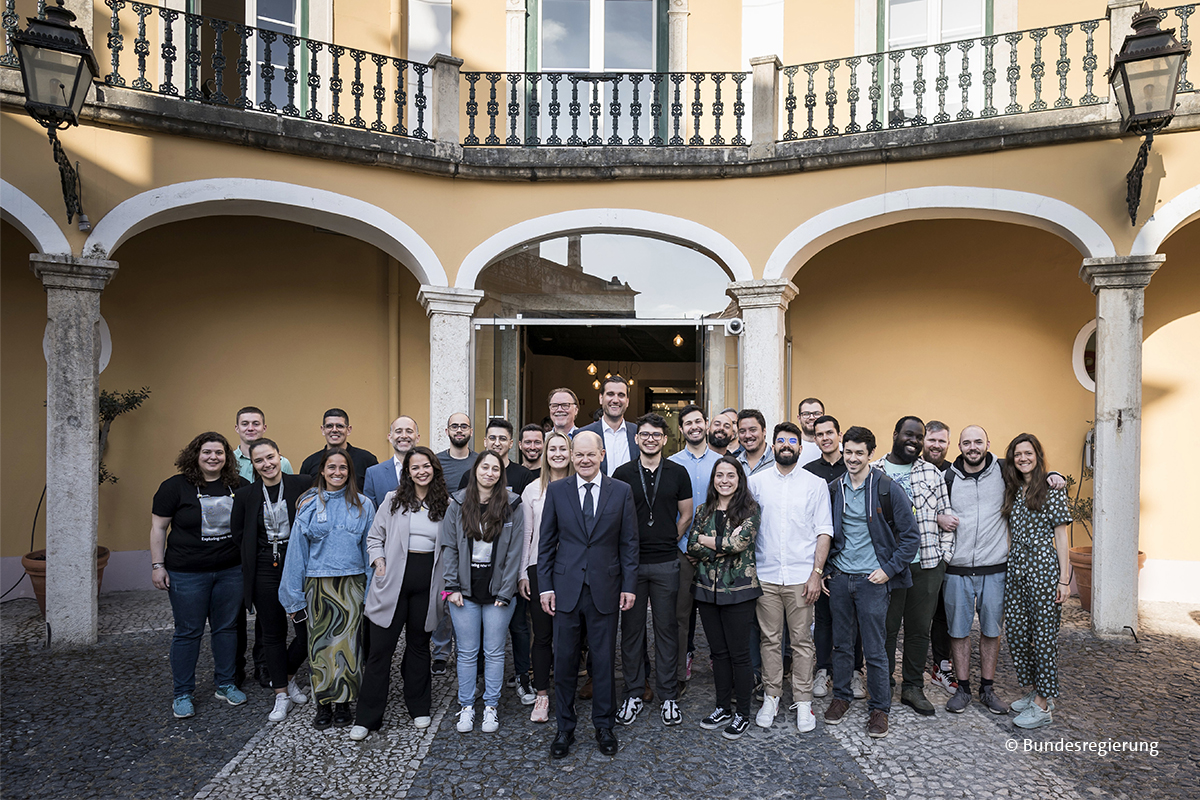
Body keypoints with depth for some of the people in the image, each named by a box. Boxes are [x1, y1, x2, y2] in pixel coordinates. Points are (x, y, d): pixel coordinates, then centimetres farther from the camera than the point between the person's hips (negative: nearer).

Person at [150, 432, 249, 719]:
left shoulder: (240, 486, 3)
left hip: (231, 571, 3)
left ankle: (225, 684, 27)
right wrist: (157, 566, -6)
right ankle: (183, 694, 20)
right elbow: (158, 528, -2)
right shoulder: (175, 486, -5)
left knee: (226, 627, 12)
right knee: (188, 632, 5)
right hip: (188, 574, -3)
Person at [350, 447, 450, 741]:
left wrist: (447, 583, 1)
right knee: (380, 648, 1)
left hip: (427, 584, 1)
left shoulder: (446, 505, 4)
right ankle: (366, 718, 13)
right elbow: (374, 537, 9)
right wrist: (378, 560, -7)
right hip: (394, 581, -1)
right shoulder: (393, 500, 3)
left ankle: (419, 709, 29)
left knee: (419, 644, 13)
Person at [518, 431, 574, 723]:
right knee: (542, 635, 7)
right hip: (540, 567, 1)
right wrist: (522, 573, 4)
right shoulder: (532, 490, 5)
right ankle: (542, 695, 19)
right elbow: (525, 534, 7)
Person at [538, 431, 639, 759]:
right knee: (564, 660, 8)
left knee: (604, 660, 10)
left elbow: (629, 543, 3)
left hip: (605, 588, 0)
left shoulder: (622, 491, 1)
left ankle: (604, 725, 28)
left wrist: (629, 585, -2)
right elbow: (545, 543, 4)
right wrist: (545, 586, 0)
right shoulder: (556, 490, 2)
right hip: (565, 588, 1)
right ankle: (565, 728, 25)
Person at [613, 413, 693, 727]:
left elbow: (685, 516, 10)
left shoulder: (678, 473, 3)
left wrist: (669, 542, 7)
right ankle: (633, 694, 21)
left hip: (666, 563, 0)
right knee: (631, 628, 7)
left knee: (666, 628, 7)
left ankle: (668, 696, 21)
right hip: (630, 562, 0)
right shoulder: (622, 474, 2)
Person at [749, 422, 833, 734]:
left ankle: (803, 701, 19)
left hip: (801, 577, -1)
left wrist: (816, 573, -7)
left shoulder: (816, 484, 3)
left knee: (802, 640, 6)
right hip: (766, 576, 1)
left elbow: (824, 531, 1)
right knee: (770, 639, 8)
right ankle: (771, 697, 22)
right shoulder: (756, 481, 5)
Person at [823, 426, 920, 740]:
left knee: (874, 649, 3)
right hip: (840, 577, 4)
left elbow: (911, 536, -5)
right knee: (841, 643, 14)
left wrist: (889, 569, -9)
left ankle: (879, 708, 19)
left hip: (873, 580, -4)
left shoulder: (888, 489, -8)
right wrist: (823, 570, 8)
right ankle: (841, 696, 30)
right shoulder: (834, 489, 4)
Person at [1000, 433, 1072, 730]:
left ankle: (1043, 706, 9)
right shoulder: (1012, 491, 13)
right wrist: (1008, 566, 12)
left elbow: (1062, 534, -6)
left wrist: (1064, 578, -9)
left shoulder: (1052, 489, -4)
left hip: (1043, 569, -6)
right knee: (1016, 633, 10)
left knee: (1043, 635, 0)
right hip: (1015, 569, 6)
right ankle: (1036, 691, 27)